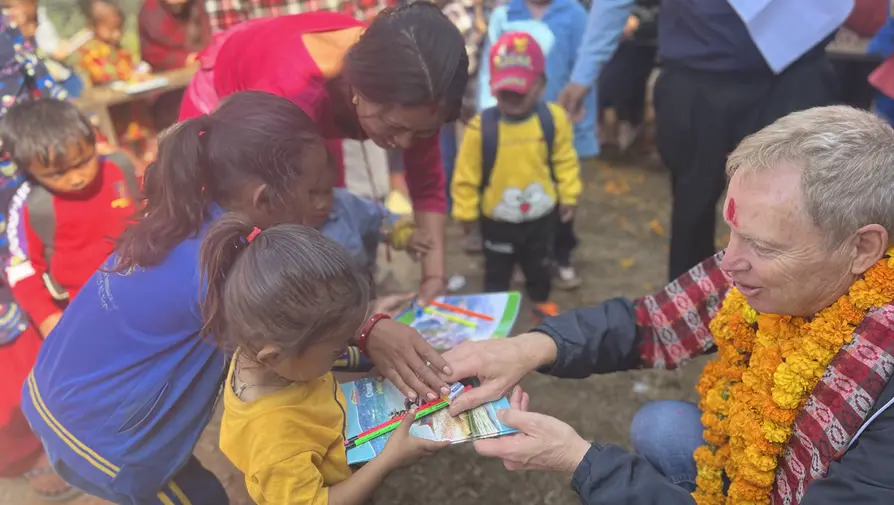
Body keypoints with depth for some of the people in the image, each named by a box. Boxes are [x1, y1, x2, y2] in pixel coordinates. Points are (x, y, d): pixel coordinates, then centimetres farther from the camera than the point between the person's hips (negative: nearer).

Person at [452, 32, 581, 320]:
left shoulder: (553, 119, -15)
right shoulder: (481, 126, -23)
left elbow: (565, 161, -3)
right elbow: (466, 174, -14)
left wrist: (568, 196, 2)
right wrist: (465, 210, -8)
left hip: (541, 213, 3)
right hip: (497, 218, -2)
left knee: (538, 263, 26)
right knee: (497, 269, 17)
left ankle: (541, 300, 52)